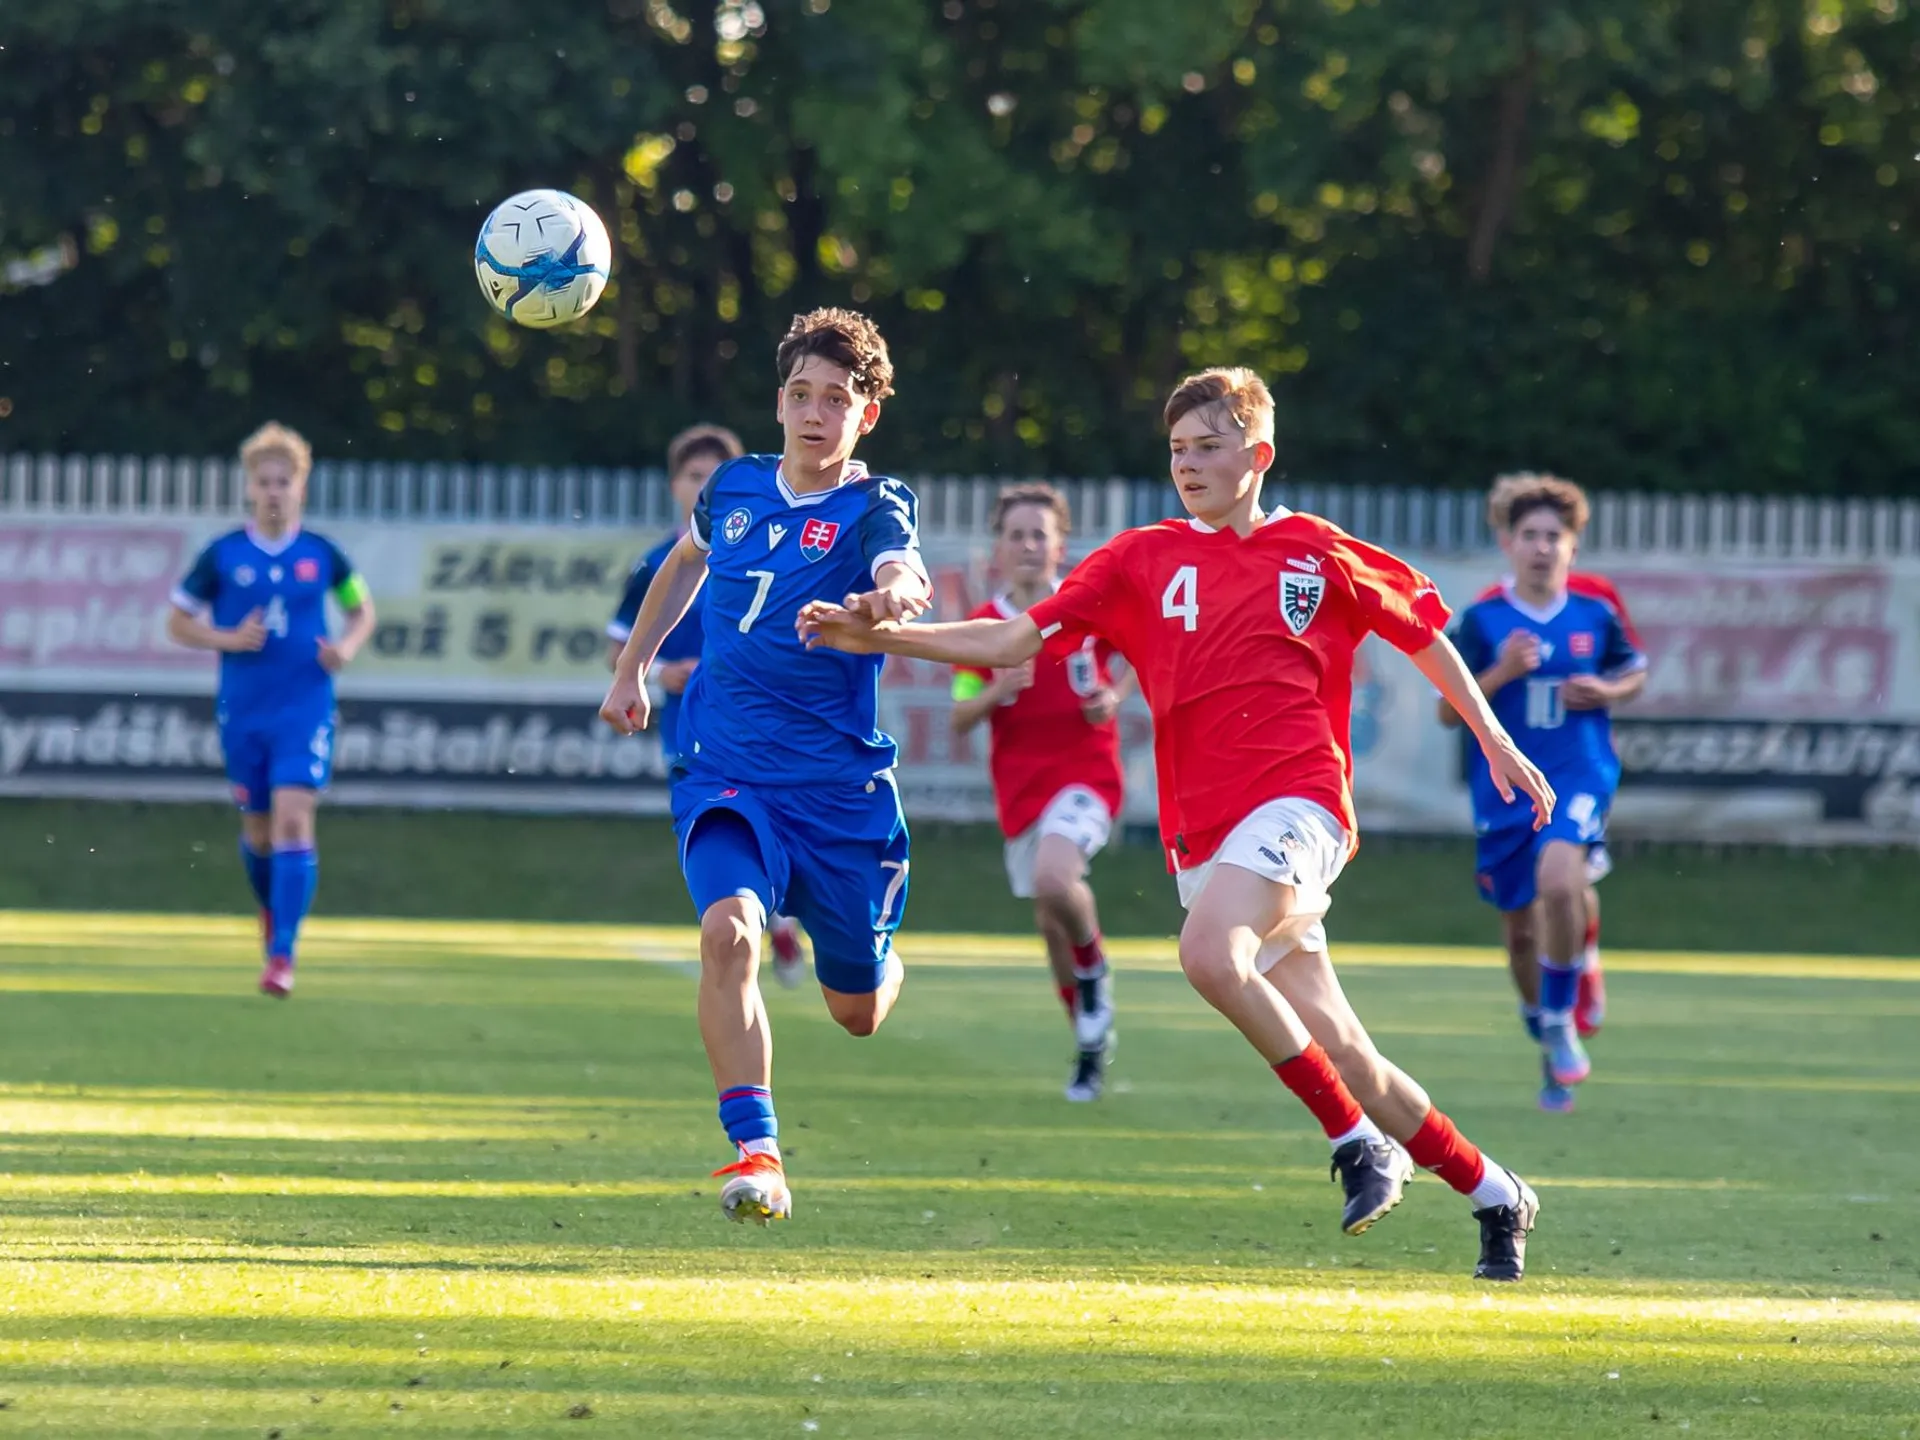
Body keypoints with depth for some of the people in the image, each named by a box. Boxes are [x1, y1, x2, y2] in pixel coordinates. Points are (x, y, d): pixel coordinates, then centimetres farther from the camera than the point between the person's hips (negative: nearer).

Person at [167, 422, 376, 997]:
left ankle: (282, 955, -16)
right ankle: (273, 909, 43)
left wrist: (347, 647, -5)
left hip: (305, 707, -1)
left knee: (293, 819, -16)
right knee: (258, 829, 12)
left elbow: (361, 609, 15)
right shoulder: (223, 555, -1)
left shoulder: (322, 554, 0)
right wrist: (230, 639, -12)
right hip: (243, 711, 1)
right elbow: (179, 622, 5)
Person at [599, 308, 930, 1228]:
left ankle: (879, 963, 50)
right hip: (727, 774, 2)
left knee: (857, 1012, 11)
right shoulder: (736, 487, 4)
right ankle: (754, 1152, -27)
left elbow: (903, 572, -35)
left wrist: (891, 594, -59)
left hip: (841, 788, -2)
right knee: (728, 929, -28)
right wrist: (632, 666, 28)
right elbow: (686, 560, 27)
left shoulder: (871, 511, -10)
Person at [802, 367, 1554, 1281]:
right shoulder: (1142, 561, 11)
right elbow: (1015, 642, 6)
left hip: (1295, 801, -4)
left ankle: (1357, 1140, -21)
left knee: (1209, 953, -32)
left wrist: (1494, 740, 19)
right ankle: (1492, 1194, 17)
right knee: (1339, 1055, 1)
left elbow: (1422, 630, 19)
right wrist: (880, 637, -5)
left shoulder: (1318, 554, 6)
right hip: (1202, 837, 4)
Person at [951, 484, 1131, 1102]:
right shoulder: (983, 626, -1)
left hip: (1085, 772, -4)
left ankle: (1093, 967, -1)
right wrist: (997, 692, -20)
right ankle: (1090, 1044, 28)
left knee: (1053, 879, -31)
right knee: (1050, 922, 10)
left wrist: (1116, 695, -6)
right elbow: (960, 720, 0)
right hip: (1020, 787, 4)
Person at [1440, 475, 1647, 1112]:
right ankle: (1541, 1027, 35)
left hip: (1580, 777, -2)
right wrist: (1501, 673, -17)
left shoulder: (1595, 616, 2)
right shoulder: (1482, 621, -2)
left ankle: (1561, 1023, -12)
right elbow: (1448, 709, -2)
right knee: (1522, 923, 10)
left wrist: (1606, 692, -4)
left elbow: (1635, 675, 18)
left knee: (1559, 881, -28)